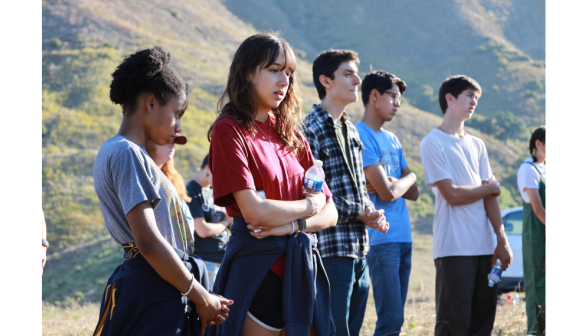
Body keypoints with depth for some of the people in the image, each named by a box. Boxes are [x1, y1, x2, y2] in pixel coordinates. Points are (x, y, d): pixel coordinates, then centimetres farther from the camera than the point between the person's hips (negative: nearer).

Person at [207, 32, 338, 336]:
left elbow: (330, 213, 10)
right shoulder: (229, 130, -6)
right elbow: (254, 210, -16)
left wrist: (293, 224, -10)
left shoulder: (291, 134, 14)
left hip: (303, 269, 6)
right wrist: (309, 204, -1)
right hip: (258, 271, -6)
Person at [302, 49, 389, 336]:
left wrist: (372, 213, 3)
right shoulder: (311, 129, -10)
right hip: (332, 249, -8)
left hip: (359, 248, 8)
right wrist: (359, 213, -12)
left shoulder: (350, 129, 17)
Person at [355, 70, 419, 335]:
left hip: (403, 239, 8)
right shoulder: (361, 136, -9)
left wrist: (389, 183, -6)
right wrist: (408, 177, 5)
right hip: (381, 240, -8)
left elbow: (413, 193, 13)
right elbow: (388, 193, -15)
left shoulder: (392, 139, 18)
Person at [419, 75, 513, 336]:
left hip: (484, 247, 7)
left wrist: (502, 240, 2)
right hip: (453, 249, -7)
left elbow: (490, 197, 11)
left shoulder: (477, 145, 17)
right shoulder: (433, 143, -4)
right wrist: (489, 187, 4)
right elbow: (452, 194, -12)